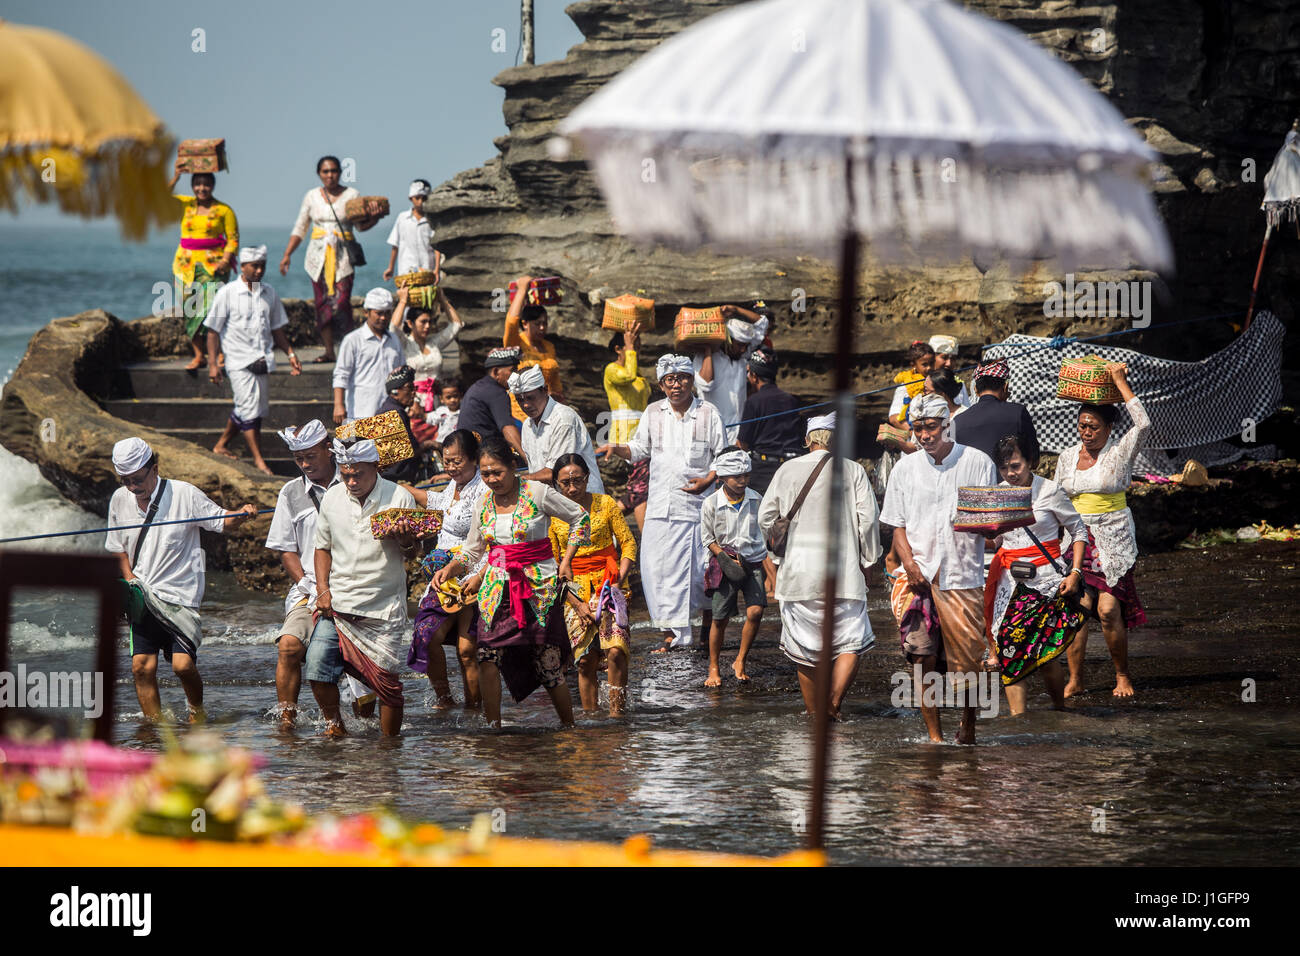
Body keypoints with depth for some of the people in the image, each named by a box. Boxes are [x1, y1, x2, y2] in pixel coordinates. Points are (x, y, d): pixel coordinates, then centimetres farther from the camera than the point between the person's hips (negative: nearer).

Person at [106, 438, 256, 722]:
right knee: (142, 666, -7)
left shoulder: (183, 494, -7)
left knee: (183, 664, -15)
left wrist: (241, 515, -22)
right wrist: (129, 579, 4)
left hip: (180, 595, -4)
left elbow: (221, 521, -1)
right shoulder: (120, 501, 6)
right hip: (142, 599, 4)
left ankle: (197, 710, 13)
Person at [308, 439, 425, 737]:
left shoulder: (399, 498, -4)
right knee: (317, 668, -12)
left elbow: (412, 554, 2)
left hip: (384, 608, -3)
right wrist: (323, 590, 4)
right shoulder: (331, 499, 5)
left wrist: (405, 542, -22)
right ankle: (334, 724, 10)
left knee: (386, 679, -4)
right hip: (337, 603, 3)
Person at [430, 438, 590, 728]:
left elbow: (580, 518, 6)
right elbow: (472, 552, 18)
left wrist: (566, 561, 2)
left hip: (539, 587, -4)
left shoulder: (537, 493, -5)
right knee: (487, 656, -16)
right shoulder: (485, 504, 9)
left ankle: (569, 727, 16)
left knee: (548, 666, -2)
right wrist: (450, 570, -1)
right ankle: (493, 727, -9)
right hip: (498, 589, 4)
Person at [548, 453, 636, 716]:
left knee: (615, 650, -19)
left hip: (608, 583, -1)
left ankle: (617, 711, -15)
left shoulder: (605, 504, 0)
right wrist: (576, 603, -4)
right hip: (574, 590, 1)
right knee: (585, 660, -3)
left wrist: (618, 582, -11)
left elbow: (628, 544, 3)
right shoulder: (552, 514, 2)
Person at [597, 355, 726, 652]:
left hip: (696, 503, -3)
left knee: (699, 569, -2)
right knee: (656, 568, -2)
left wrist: (708, 480, -12)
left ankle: (708, 619, 24)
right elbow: (640, 449, 19)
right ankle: (672, 632, 6)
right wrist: (616, 449, 0)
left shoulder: (708, 413, 0)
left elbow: (722, 456, 5)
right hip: (660, 504, 3)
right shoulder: (653, 413, 8)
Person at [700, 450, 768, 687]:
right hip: (725, 563, -2)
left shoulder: (756, 500, 1)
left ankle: (740, 662, 2)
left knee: (755, 612, -15)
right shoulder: (711, 504, -7)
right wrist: (725, 559, -12)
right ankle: (713, 668, 17)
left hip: (752, 563, 2)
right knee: (720, 619, 0)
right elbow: (707, 538, 0)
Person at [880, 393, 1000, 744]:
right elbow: (898, 527, 12)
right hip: (919, 575, 2)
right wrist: (909, 563, -6)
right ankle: (933, 735, 0)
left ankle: (968, 728, 19)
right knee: (922, 657, -6)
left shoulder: (977, 462, 4)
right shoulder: (905, 469, 11)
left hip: (962, 575, -2)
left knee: (967, 659, -1)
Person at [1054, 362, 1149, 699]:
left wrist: (1121, 383, -15)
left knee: (1109, 609, -10)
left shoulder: (1120, 453, -2)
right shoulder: (1067, 457, 10)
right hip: (1076, 538, 3)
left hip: (1113, 541, -3)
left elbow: (1144, 424, -19)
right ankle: (1075, 678, 0)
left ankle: (1122, 675, 7)